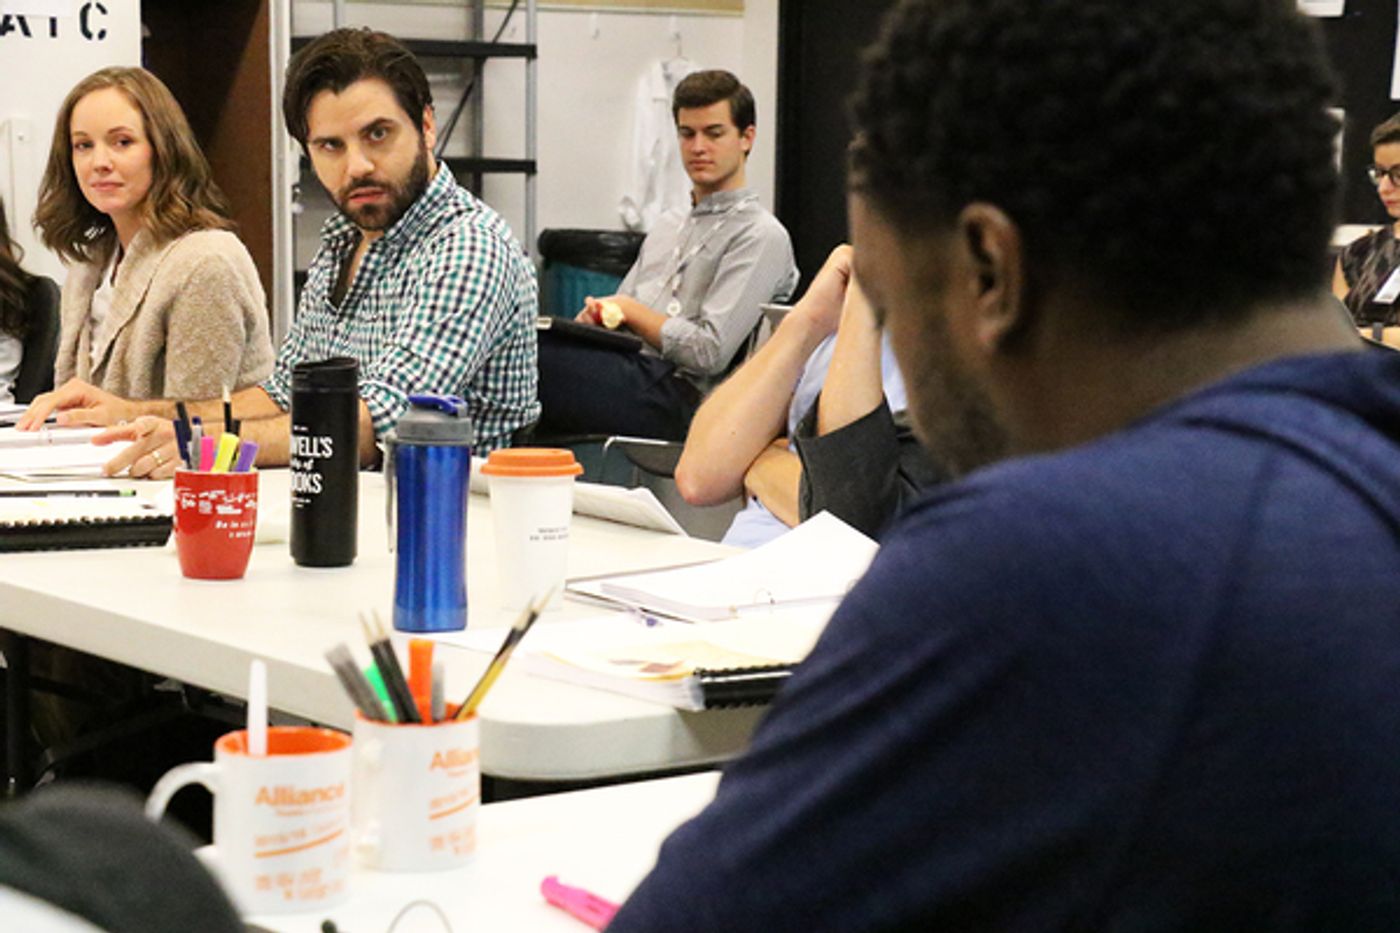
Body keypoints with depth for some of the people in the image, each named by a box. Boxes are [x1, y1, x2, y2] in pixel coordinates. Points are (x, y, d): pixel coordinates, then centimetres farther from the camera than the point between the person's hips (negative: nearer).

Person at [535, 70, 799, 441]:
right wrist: (596, 314, 1)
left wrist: (632, 312, 0)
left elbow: (710, 352, -9)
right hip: (628, 374, 7)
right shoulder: (668, 226, 30)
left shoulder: (761, 236, 2)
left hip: (676, 393, -7)